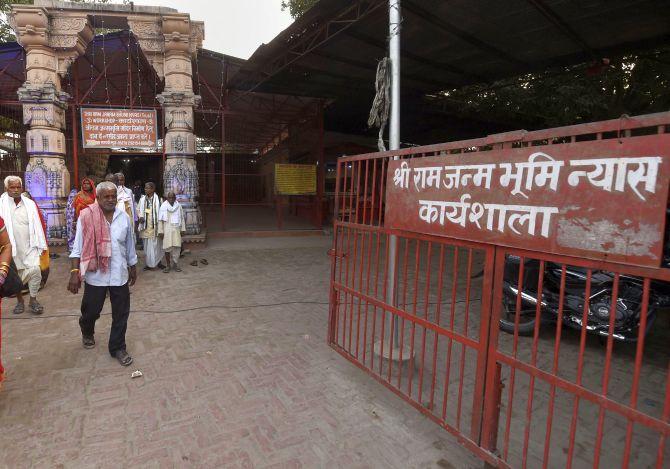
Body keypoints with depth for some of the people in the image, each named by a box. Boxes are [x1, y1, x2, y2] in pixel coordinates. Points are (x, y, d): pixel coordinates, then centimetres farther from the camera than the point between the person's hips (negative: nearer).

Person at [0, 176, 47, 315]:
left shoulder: (30, 204, 2)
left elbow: (37, 225, 3)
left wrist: (41, 245, 1)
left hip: (29, 246, 0)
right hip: (12, 247, 0)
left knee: (35, 271, -10)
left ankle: (33, 299, 8)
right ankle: (20, 300, 29)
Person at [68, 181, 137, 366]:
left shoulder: (124, 217, 1)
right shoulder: (87, 216, -9)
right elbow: (78, 247, -7)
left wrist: (133, 268, 16)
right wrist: (74, 272, -14)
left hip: (120, 275, 2)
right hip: (95, 275, -2)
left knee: (121, 314, 7)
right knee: (91, 310, 15)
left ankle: (118, 347, 24)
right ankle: (87, 333, 48)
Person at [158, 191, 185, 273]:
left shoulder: (178, 206, 5)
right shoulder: (163, 206, -1)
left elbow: (182, 218, 10)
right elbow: (160, 219, 0)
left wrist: (183, 229, 6)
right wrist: (160, 231, -3)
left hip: (176, 229, 2)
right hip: (167, 229, -2)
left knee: (176, 247, -1)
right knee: (167, 247, -1)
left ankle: (176, 264, 10)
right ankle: (168, 265, 11)